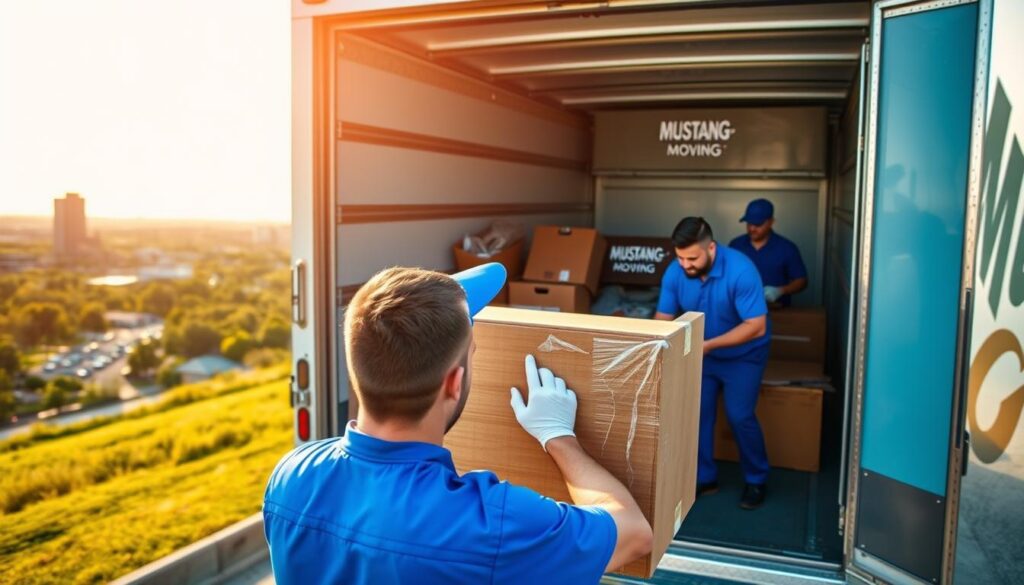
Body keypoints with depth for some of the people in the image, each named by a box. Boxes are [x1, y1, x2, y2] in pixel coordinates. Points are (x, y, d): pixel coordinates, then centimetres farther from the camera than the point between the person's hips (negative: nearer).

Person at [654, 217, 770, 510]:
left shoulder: (740, 270, -31)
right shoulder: (674, 273, -17)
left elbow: (756, 326, -30)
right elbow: (662, 319, -9)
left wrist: (709, 344, -35)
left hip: (743, 356, -4)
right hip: (700, 355, 4)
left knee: (739, 417, -6)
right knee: (697, 415, 2)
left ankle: (756, 480, 16)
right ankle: (704, 478, 19)